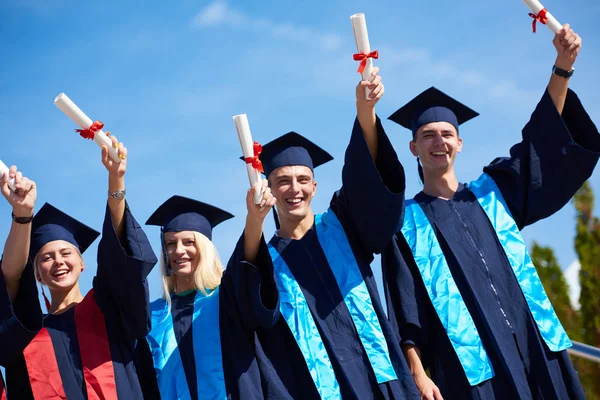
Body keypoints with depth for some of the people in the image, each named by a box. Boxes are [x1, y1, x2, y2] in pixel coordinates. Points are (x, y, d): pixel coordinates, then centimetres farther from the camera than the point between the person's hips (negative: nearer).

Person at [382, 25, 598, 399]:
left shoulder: (491, 192, 16)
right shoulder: (406, 221, 6)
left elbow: (543, 137, 10)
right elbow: (405, 310, 1)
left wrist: (563, 66, -1)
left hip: (533, 349, 4)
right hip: (471, 364, -4)